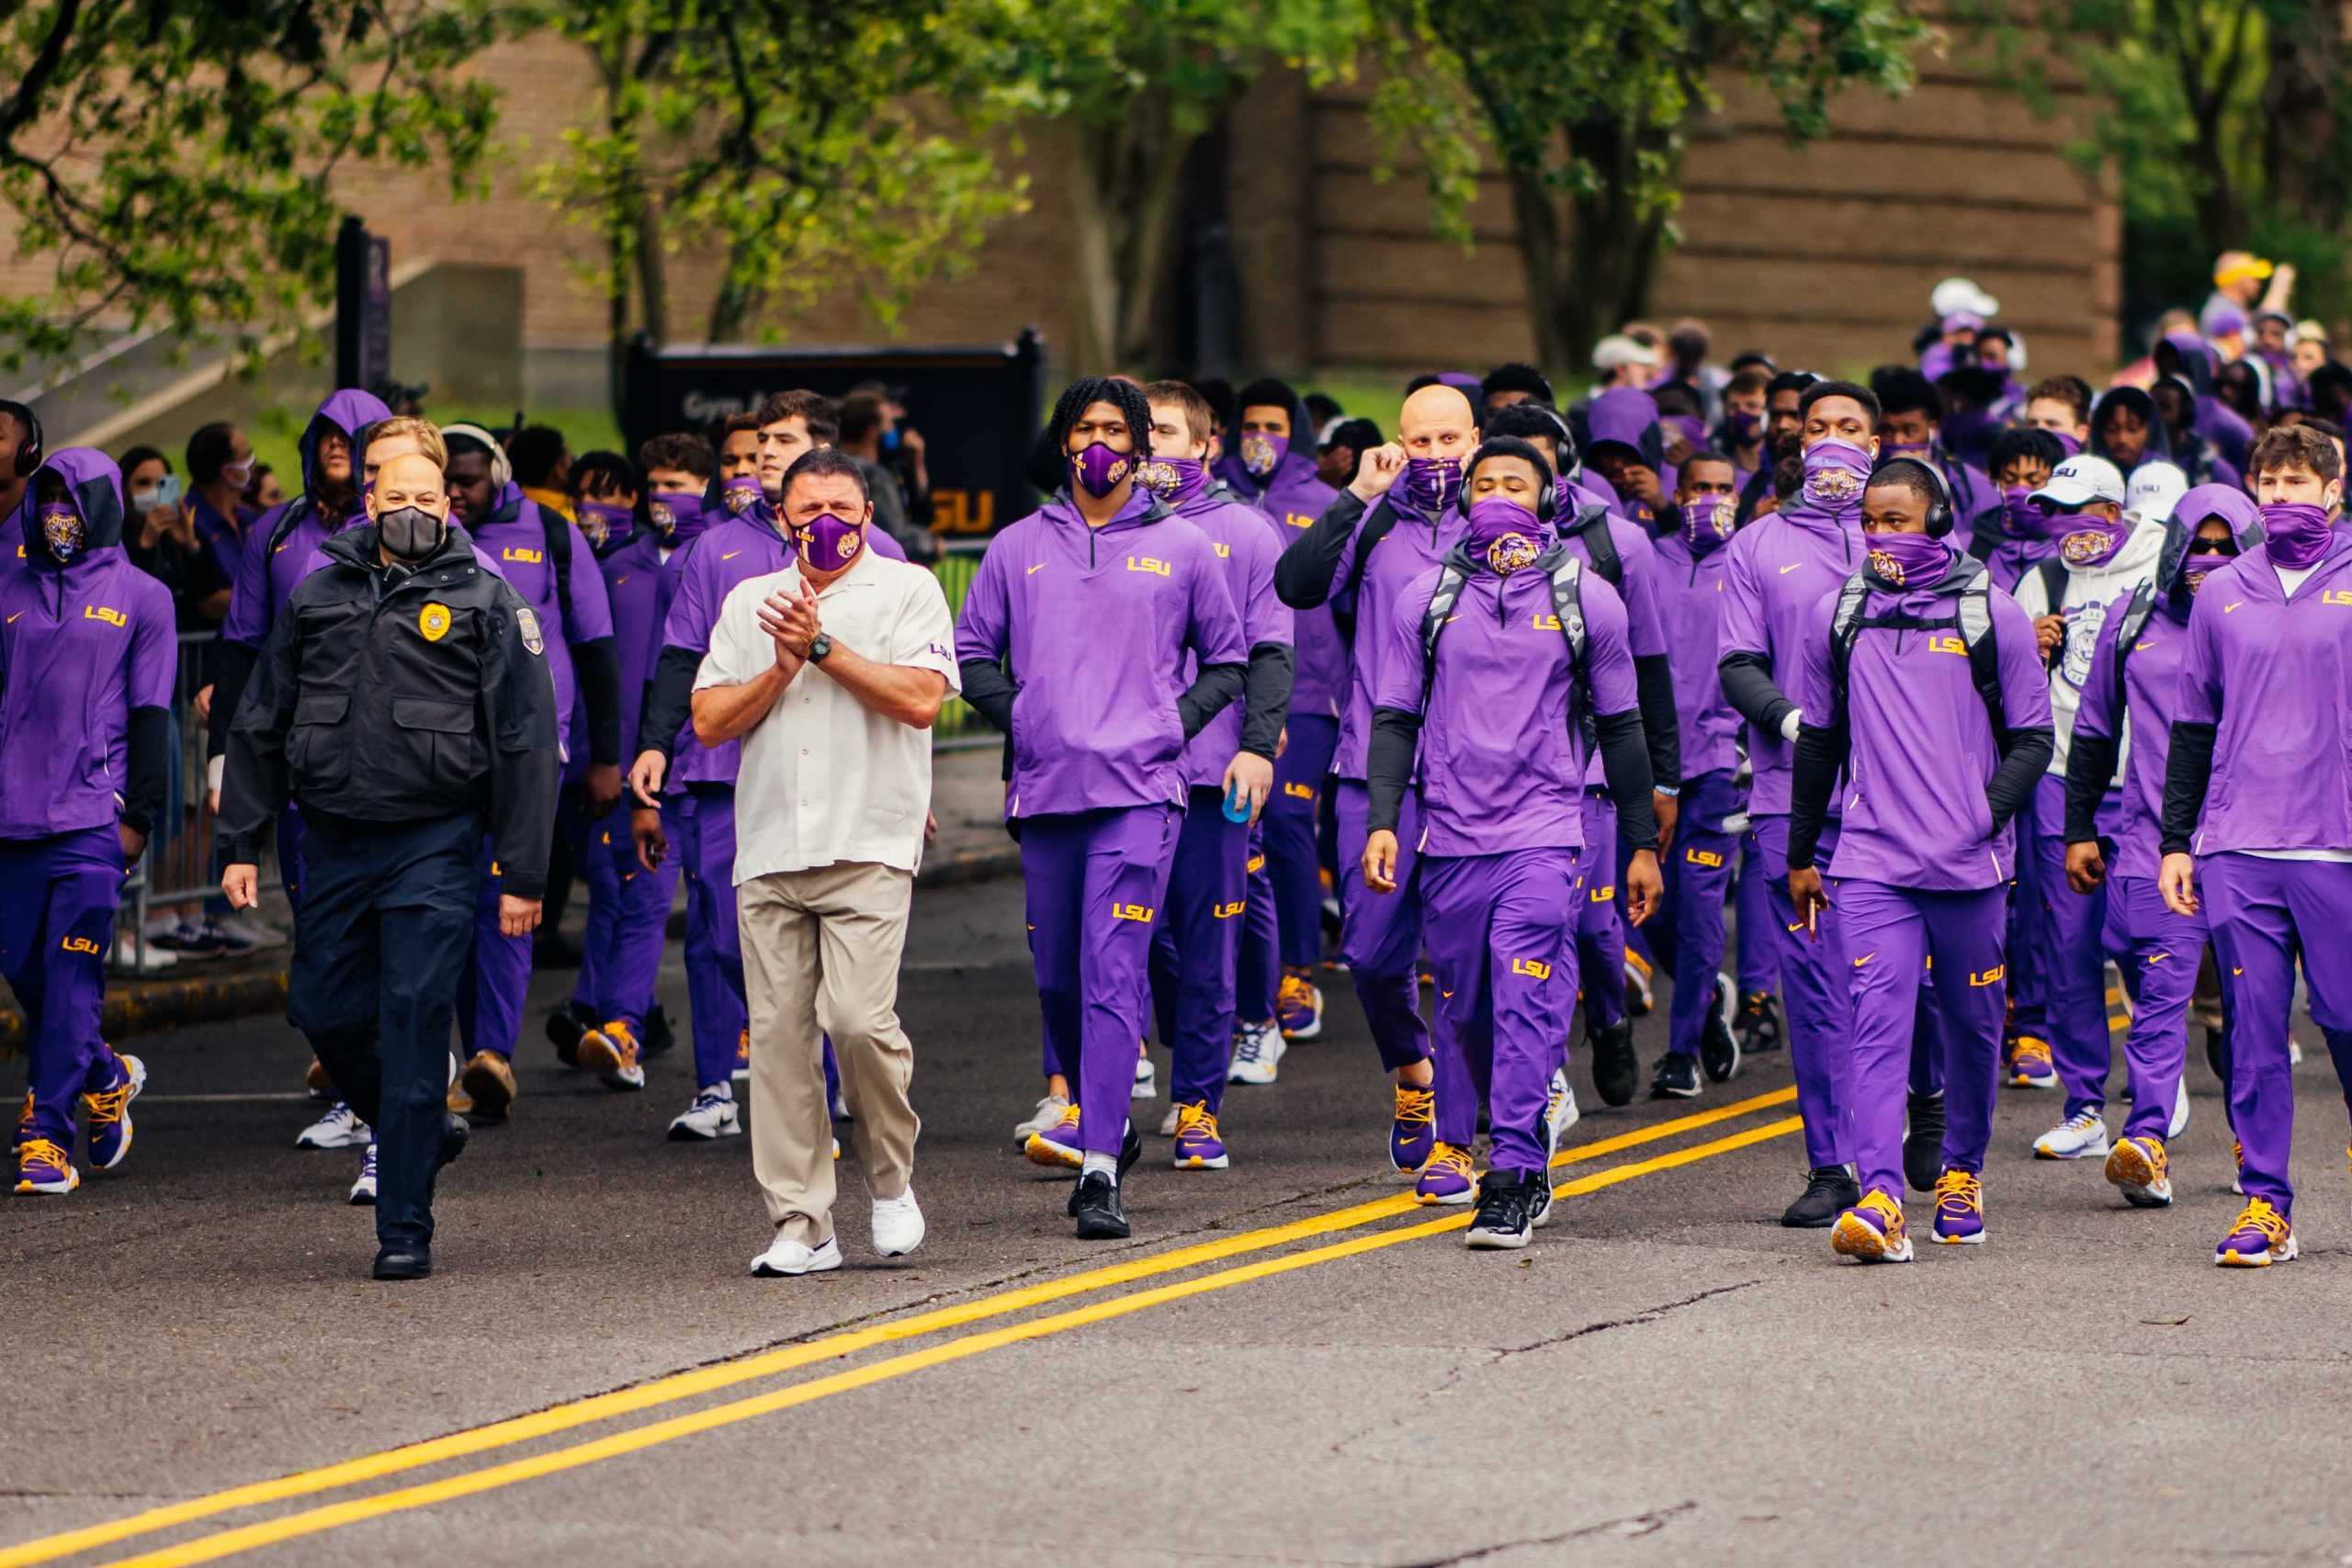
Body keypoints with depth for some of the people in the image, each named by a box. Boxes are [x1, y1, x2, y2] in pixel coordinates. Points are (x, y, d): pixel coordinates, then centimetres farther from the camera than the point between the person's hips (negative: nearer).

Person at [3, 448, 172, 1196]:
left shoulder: (140, 598, 5)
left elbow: (150, 714, 3)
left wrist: (139, 815, -2)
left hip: (92, 818, -4)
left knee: (72, 978, -8)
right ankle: (105, 1078, 29)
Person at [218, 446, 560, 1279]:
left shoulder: (484, 601, 1)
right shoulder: (317, 599, 11)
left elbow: (526, 741, -1)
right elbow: (261, 725, 16)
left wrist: (523, 875, -6)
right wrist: (240, 842, 9)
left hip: (435, 843, -4)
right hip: (333, 843, 4)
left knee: (415, 1021, -8)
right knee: (325, 1012, 4)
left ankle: (405, 1230, -3)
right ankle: (424, 1130, 32)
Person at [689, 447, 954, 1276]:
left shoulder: (907, 590, 6)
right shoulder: (749, 602, 17)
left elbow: (921, 699, -9)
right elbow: (709, 721, 10)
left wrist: (824, 646, -9)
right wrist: (783, 668, -3)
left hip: (868, 844, -4)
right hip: (769, 849, 4)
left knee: (858, 1018, -17)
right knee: (779, 1033, -1)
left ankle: (891, 1180, 6)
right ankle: (801, 1225, 3)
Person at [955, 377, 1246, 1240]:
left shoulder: (1181, 548, 7)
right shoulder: (1018, 548, 11)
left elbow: (1227, 661, 15)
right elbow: (973, 650, 18)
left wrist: (1174, 724, 1)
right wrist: (1016, 716, 3)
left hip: (1139, 790, -3)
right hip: (1045, 787, 3)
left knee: (1113, 977, -12)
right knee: (1058, 977, 10)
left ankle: (1100, 1171, -16)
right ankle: (1104, 1126, 31)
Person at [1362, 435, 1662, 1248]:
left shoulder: (1585, 599, 5)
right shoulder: (1427, 598, 7)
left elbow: (1620, 727, 10)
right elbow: (1395, 719, 9)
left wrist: (1643, 845, 10)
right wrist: (1381, 821, -4)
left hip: (1542, 834, -3)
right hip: (1450, 838, 3)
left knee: (1527, 1003, -14)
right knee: (1468, 1012, 8)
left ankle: (1514, 1179, -16)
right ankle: (1525, 1144, 26)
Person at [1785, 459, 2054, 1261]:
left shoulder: (1993, 616, 0)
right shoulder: (1837, 618, 7)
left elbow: (2032, 737, 4)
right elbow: (1820, 742, 17)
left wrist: (1989, 813, -11)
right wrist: (1801, 855, 18)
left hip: (1970, 865, 0)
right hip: (1871, 862, 0)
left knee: (1973, 1025, 12)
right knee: (1878, 1022, -14)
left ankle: (1961, 1174, 33)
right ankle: (1880, 1200, -24)